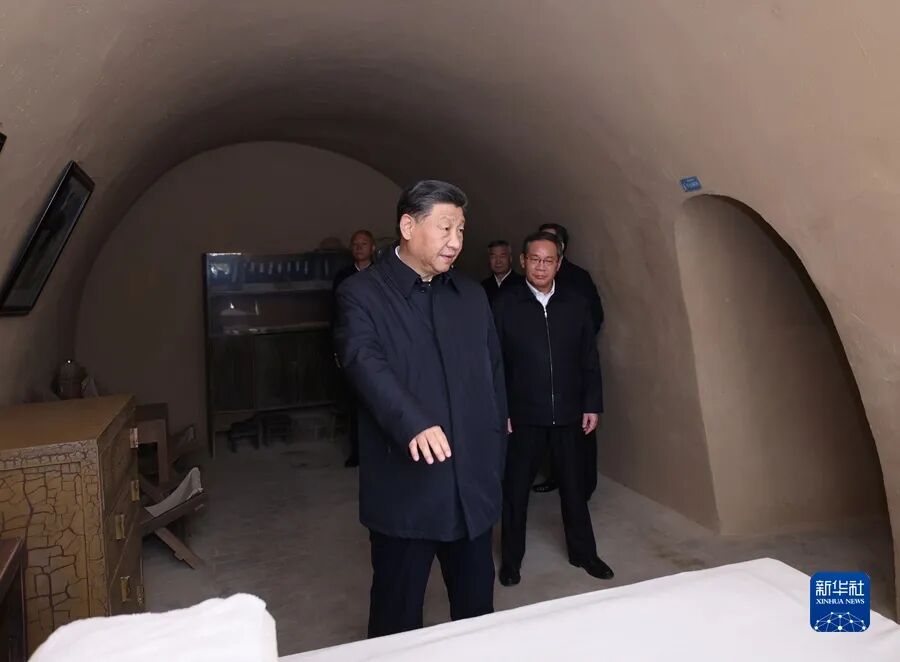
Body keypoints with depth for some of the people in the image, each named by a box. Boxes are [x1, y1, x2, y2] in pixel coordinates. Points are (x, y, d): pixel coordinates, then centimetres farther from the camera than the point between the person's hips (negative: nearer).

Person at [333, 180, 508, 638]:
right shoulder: (361, 294, -6)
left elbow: (494, 376, 13)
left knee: (477, 607, 18)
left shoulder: (472, 295, 11)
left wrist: (495, 454, 9)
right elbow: (366, 363, -23)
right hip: (405, 488, -4)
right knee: (398, 615, 12)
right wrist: (413, 425, -39)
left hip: (473, 484, 5)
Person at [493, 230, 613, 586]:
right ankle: (511, 558, 29)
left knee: (574, 485, 16)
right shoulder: (505, 305, -6)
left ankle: (583, 551, 35)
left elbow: (590, 360, 6)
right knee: (515, 488, 11)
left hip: (569, 412, 3)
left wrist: (592, 405, 2)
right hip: (522, 414, -2)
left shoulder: (576, 305, 2)